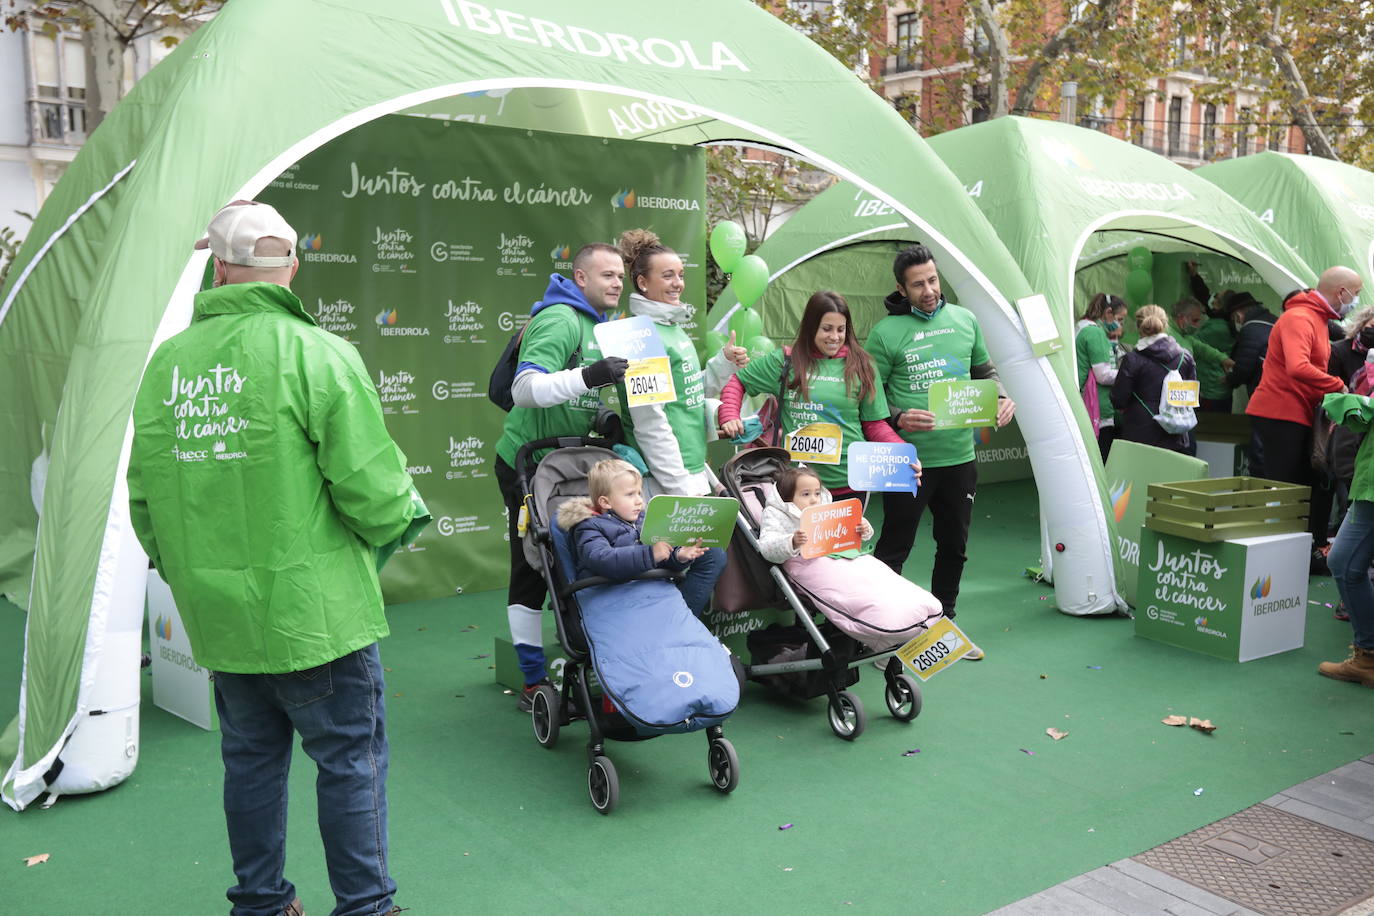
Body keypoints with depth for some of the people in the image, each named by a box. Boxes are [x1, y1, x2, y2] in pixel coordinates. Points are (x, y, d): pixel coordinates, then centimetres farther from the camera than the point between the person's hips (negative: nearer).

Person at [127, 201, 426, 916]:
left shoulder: (166, 363, 3)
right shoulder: (316, 354, -14)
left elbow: (145, 494, 9)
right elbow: (368, 483, -17)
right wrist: (402, 519, 5)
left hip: (218, 616, 6)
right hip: (313, 609, -6)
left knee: (251, 759, 20)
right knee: (352, 758, 9)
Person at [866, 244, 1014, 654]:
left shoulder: (964, 320, 6)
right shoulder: (885, 333, -9)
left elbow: (985, 371, 18)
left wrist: (1001, 398, -1)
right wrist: (899, 418, -23)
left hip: (959, 455, 5)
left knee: (954, 545, 17)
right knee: (894, 547, 1)